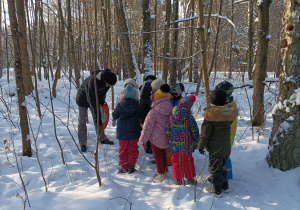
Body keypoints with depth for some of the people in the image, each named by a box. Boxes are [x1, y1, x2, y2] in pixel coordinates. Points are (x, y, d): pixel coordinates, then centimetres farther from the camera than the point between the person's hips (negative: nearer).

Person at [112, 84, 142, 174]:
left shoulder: (120, 105, -14)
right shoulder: (137, 105, -10)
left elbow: (115, 114, 1)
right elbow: (140, 115, 4)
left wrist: (114, 120, 24)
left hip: (122, 132, -1)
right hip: (134, 132, 1)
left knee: (123, 149, 12)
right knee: (133, 148, 15)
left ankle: (124, 167, 17)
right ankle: (131, 165, 14)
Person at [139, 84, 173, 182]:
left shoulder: (154, 112, -24)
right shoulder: (171, 109, -8)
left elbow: (148, 126, -17)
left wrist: (143, 138, -4)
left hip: (156, 138, -5)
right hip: (167, 137, 5)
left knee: (158, 155, 12)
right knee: (164, 153, 24)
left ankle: (161, 174, 21)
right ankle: (165, 171, 37)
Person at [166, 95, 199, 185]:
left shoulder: (171, 118, -10)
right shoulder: (190, 118, -14)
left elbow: (167, 131, -3)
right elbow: (195, 132, -7)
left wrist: (168, 142, 9)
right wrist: (196, 143, 6)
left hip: (174, 146, 1)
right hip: (187, 146, 0)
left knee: (176, 161, 16)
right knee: (188, 161, 18)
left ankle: (178, 179, 25)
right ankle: (190, 178, 29)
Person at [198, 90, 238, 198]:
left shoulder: (210, 114, -19)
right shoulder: (230, 113, -2)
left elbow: (205, 132, -16)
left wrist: (201, 145, -5)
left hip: (215, 148, -6)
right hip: (226, 147, 6)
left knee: (215, 168, 6)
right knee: (222, 166, 23)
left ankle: (217, 191, 14)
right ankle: (225, 186, 35)